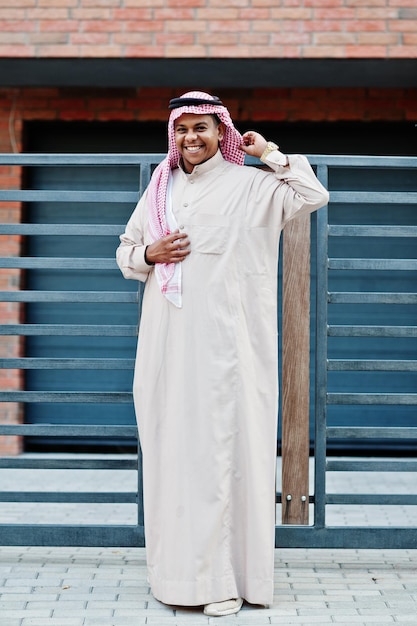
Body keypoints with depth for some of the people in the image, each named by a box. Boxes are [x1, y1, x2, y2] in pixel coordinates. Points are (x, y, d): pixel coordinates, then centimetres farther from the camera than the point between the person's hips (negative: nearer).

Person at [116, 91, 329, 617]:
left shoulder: (249, 185, 3)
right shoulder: (160, 187, 16)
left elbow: (314, 196, -7)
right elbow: (125, 250, 20)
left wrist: (269, 153, 0)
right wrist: (150, 253, -1)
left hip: (224, 340, -4)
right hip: (167, 340, 5)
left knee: (223, 446, -6)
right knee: (170, 447, 6)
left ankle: (226, 576, 1)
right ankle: (177, 568, 18)